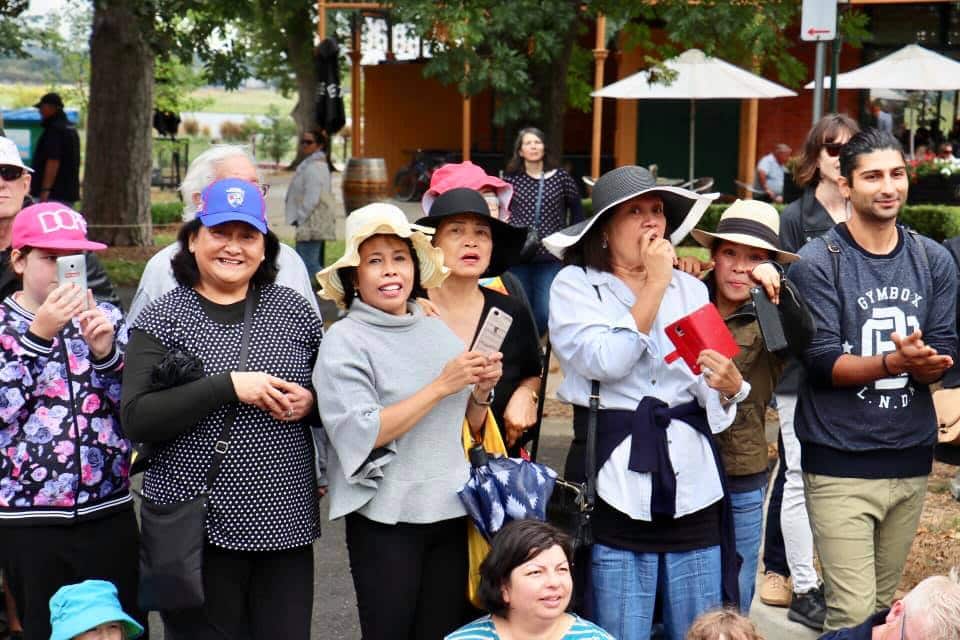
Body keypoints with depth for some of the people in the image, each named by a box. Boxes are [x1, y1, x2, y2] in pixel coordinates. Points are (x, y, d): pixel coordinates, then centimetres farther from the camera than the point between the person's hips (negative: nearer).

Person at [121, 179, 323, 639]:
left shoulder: (293, 310, 7)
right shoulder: (163, 319, -1)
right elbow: (136, 419, -12)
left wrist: (311, 402, -7)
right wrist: (229, 386, -19)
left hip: (286, 521, 3)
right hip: (196, 526, -2)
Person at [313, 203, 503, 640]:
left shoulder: (438, 331, 9)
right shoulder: (344, 340, -7)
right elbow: (362, 434, -18)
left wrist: (482, 392, -4)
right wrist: (442, 385, -17)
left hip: (451, 510, 5)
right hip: (386, 518, -5)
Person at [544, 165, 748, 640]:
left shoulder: (691, 289, 13)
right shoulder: (575, 285, 1)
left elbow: (711, 399, 9)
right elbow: (607, 362, -16)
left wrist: (728, 386, -15)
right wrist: (653, 285, -9)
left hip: (692, 482, 4)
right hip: (616, 481, -4)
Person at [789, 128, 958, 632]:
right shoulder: (817, 263, -7)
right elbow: (821, 362, -14)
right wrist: (895, 362, -28)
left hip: (912, 457, 5)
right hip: (841, 462, -5)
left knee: (885, 604, 15)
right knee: (853, 615, -7)